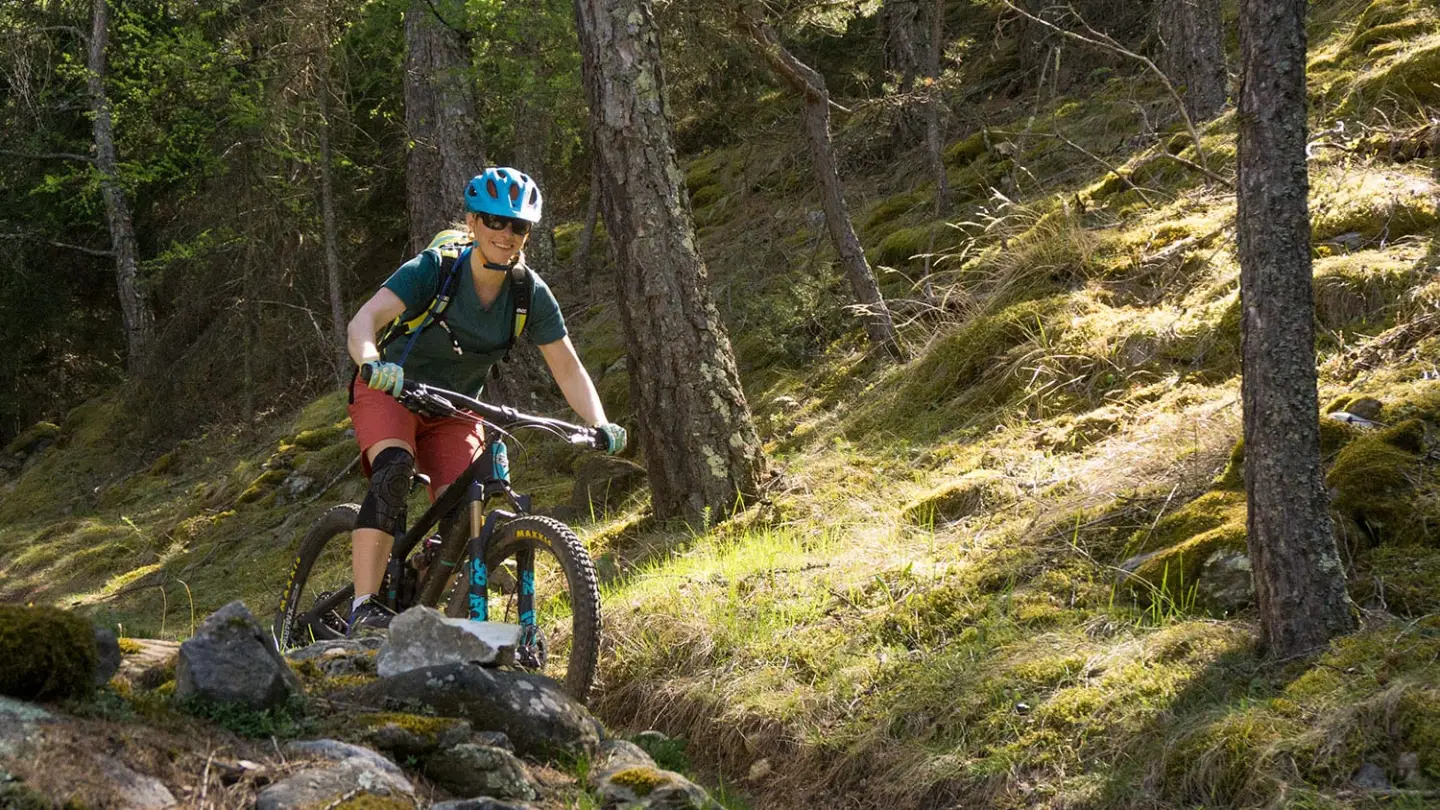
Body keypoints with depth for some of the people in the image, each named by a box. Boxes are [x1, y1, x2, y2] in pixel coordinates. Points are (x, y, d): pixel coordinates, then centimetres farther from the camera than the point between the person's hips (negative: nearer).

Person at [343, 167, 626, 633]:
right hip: (390, 391, -4)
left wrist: (600, 426, -27)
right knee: (395, 470, -33)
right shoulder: (432, 270, -23)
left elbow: (568, 369, -10)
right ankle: (364, 609, -37)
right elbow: (364, 321, -35)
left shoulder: (532, 295, -12)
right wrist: (372, 363, -57)